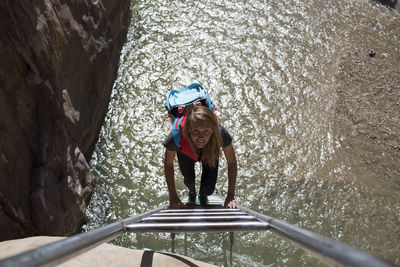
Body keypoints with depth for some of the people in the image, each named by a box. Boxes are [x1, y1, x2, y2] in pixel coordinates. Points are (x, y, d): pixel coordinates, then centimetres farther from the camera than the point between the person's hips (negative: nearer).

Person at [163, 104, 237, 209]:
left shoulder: (221, 134, -44)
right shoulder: (176, 137, -45)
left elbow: (232, 162, -24)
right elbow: (168, 164, -24)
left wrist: (230, 195, -18)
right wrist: (173, 197, -17)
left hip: (210, 152, 0)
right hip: (186, 154, 0)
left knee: (208, 189, -1)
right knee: (189, 181, 16)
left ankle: (203, 195, 37)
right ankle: (192, 191, 56)